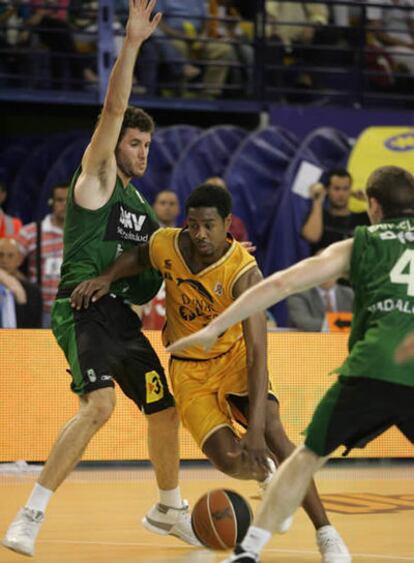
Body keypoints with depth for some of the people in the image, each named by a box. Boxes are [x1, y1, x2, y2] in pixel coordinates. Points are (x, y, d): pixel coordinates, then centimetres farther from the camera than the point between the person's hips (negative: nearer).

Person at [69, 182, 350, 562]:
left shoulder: (244, 273, -29)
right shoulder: (166, 245, -18)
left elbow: (258, 352, -36)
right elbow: (140, 256, 11)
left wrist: (256, 428, -46)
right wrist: (107, 278, -11)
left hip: (235, 355, -2)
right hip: (189, 367, 2)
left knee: (272, 430, -29)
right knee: (229, 460, -16)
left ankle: (325, 532, -25)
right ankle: (265, 477, 24)